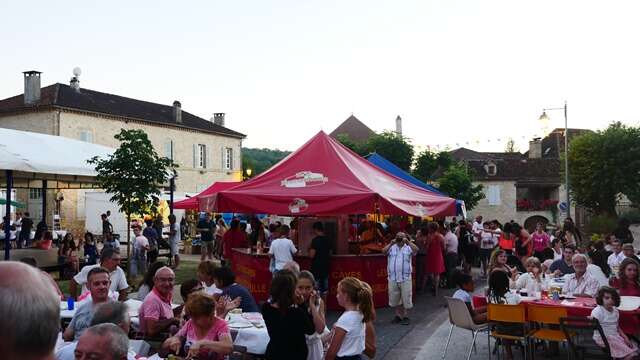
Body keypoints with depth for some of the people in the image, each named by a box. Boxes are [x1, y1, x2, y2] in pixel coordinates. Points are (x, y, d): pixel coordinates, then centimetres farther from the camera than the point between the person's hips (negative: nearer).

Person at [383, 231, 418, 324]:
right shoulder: (391, 247, 6)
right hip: (393, 278, 2)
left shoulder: (408, 248, 3)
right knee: (395, 299, 12)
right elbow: (384, 251, -11)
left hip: (405, 278, -2)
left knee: (406, 298, 3)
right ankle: (398, 315, 25)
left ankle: (405, 316, 16)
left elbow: (416, 250, -16)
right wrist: (391, 243, -20)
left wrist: (408, 242, -22)